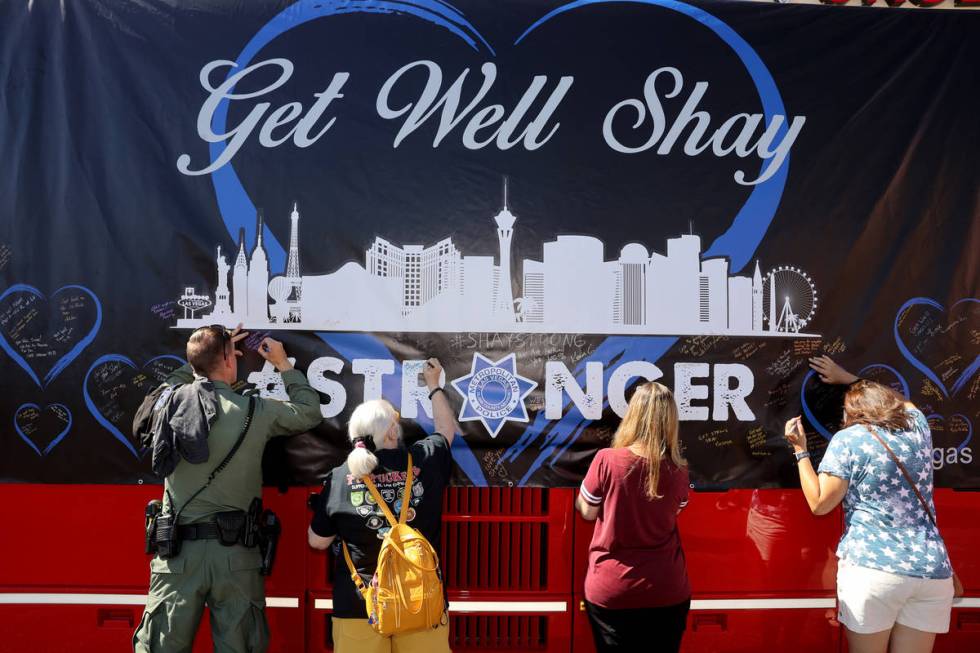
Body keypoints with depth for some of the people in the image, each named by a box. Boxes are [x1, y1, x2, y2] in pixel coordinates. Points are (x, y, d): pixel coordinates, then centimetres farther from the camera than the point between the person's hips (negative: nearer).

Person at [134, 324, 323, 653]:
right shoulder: (255, 411, -6)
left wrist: (209, 354, 29)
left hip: (178, 551, 2)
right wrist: (283, 364, 20)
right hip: (236, 554, -1)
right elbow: (309, 413, 11)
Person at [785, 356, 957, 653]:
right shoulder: (917, 425, 11)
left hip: (871, 566, -4)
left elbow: (820, 504, -4)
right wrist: (847, 378, 42)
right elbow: (896, 400, 36)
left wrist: (801, 450, 2)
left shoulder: (847, 439, -2)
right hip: (933, 570, 4)